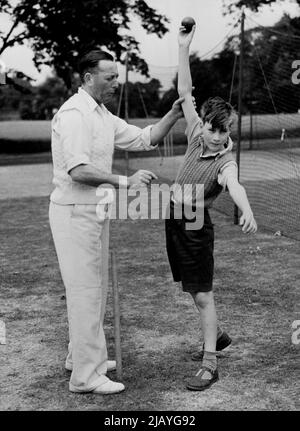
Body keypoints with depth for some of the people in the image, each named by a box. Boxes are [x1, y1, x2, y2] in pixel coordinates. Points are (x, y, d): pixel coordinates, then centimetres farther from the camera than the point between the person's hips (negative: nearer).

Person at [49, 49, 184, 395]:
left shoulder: (103, 116, 14)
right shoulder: (74, 114, -17)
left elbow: (145, 139, 15)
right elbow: (78, 170, -28)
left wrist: (174, 114, 3)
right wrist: (125, 181, -26)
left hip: (95, 211, 10)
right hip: (74, 213, -10)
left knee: (95, 288, 17)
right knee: (85, 290, -5)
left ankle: (83, 356, 31)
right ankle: (86, 375, 3)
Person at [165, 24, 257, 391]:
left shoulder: (226, 161, -19)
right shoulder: (197, 136, -3)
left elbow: (235, 186, -41)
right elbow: (185, 93, -3)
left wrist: (247, 211, -62)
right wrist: (183, 49, -9)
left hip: (196, 224, -6)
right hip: (173, 218, 7)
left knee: (202, 294, -5)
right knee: (192, 288, 18)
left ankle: (210, 364, 2)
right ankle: (217, 334, 38)